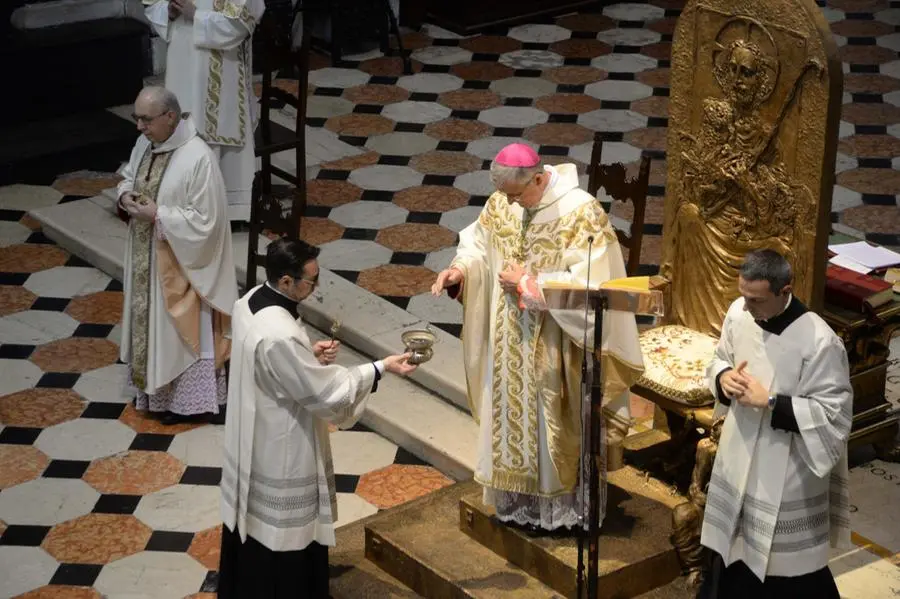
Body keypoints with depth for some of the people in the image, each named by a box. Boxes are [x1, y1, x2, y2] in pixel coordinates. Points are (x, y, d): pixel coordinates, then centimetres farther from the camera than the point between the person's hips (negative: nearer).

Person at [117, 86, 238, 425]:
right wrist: (125, 196, -7)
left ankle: (186, 399, 23)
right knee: (149, 320, 21)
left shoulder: (198, 158, -26)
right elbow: (128, 178, 15)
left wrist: (158, 214, -25)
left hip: (178, 262, -8)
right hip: (146, 255, 8)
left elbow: (204, 221, -24)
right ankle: (154, 387, 38)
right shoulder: (145, 144, -2)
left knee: (180, 328, 7)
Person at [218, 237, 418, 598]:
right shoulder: (279, 335, -34)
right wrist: (381, 368, -18)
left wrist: (310, 354, -2)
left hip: (253, 438, 10)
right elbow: (324, 391, -25)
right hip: (280, 449, -10)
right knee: (285, 530, 10)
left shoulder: (251, 300, -5)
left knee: (255, 519, 26)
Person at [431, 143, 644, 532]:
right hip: (509, 342, 6)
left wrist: (528, 284, -22)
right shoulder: (502, 202, -3)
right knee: (511, 412, 16)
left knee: (552, 422, 7)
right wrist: (461, 269, -13)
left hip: (554, 346, -6)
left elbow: (587, 282, -24)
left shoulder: (581, 212, -22)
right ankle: (517, 497, 32)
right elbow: (479, 245, 9)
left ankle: (560, 503, 24)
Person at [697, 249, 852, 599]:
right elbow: (720, 359, 11)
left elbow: (835, 413, -22)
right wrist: (723, 377, -13)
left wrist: (770, 402, -26)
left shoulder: (819, 342, -27)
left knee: (787, 564, 7)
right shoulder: (738, 313, -7)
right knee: (734, 543, 24)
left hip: (787, 469, -6)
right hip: (739, 455, 6)